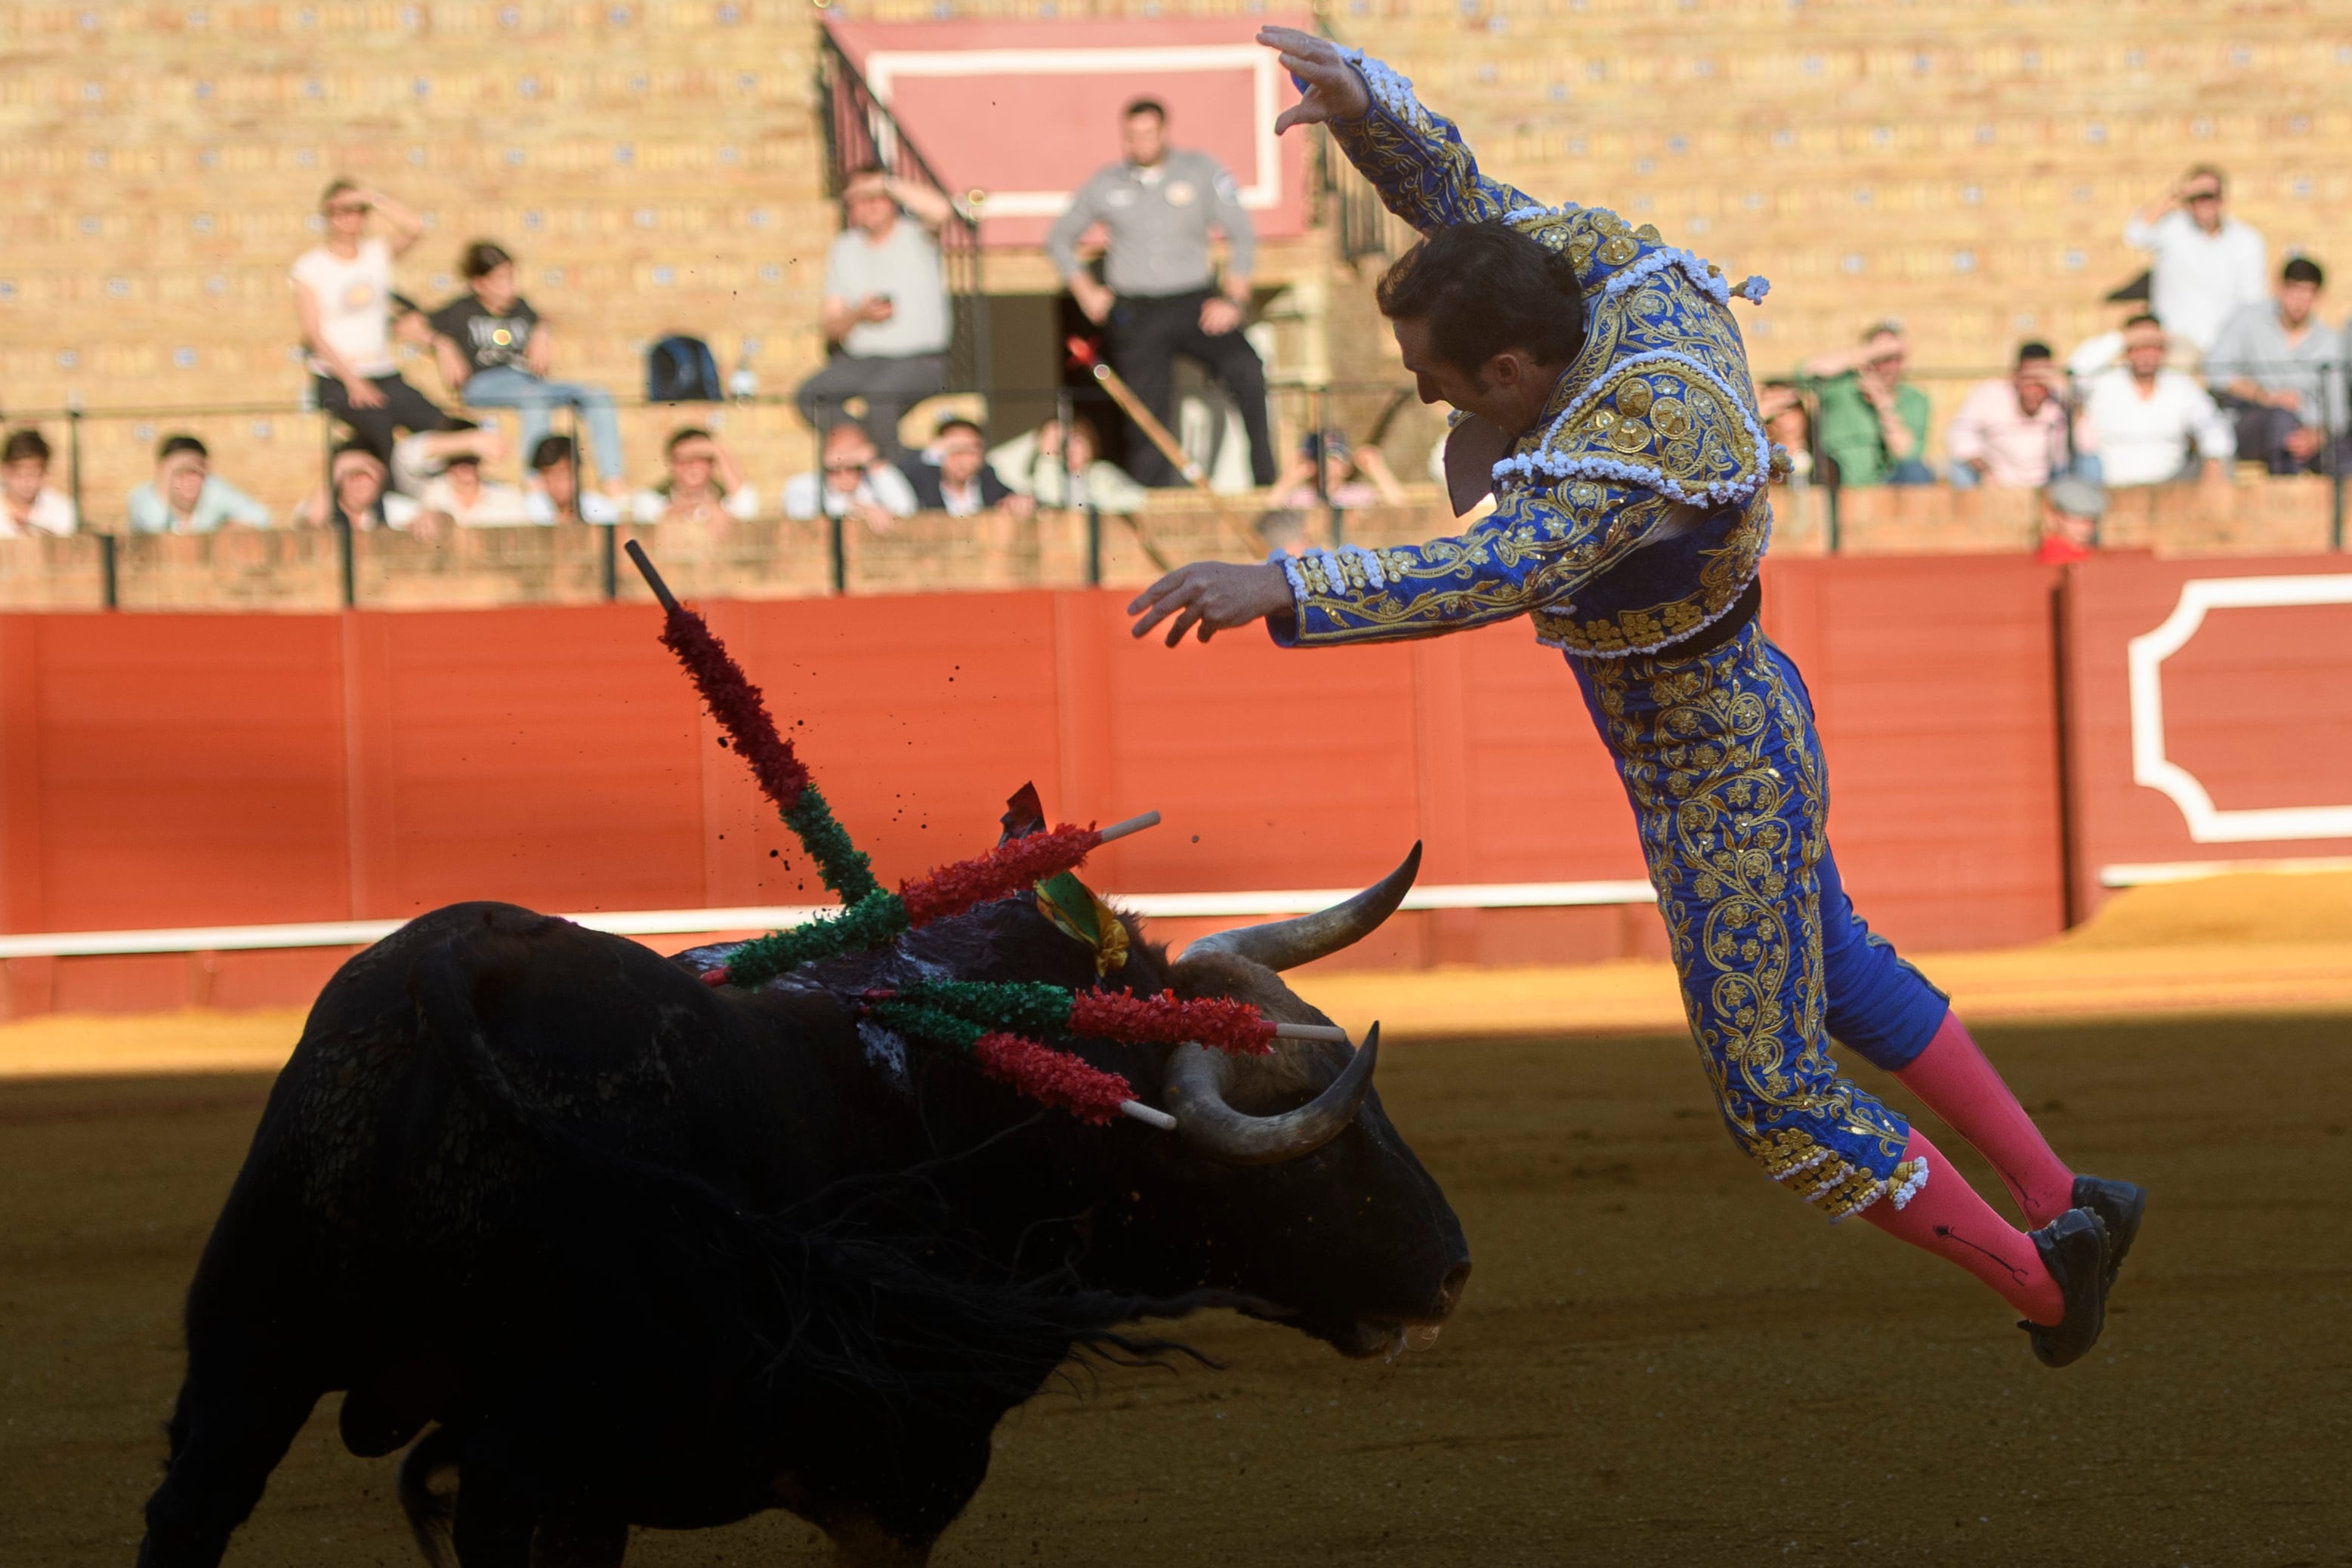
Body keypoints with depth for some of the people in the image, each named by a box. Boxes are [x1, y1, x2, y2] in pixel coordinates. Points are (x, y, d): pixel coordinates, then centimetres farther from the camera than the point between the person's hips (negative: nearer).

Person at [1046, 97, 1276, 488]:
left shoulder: (1200, 171, 2)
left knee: (1246, 369, -26)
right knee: (1148, 414, -2)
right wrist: (1086, 293, 8)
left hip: (1194, 305, -2)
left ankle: (1265, 478, -20)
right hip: (1136, 316, 2)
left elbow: (1242, 235, 5)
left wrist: (1233, 300, -5)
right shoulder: (1105, 186, 7)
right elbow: (1059, 239, 20)